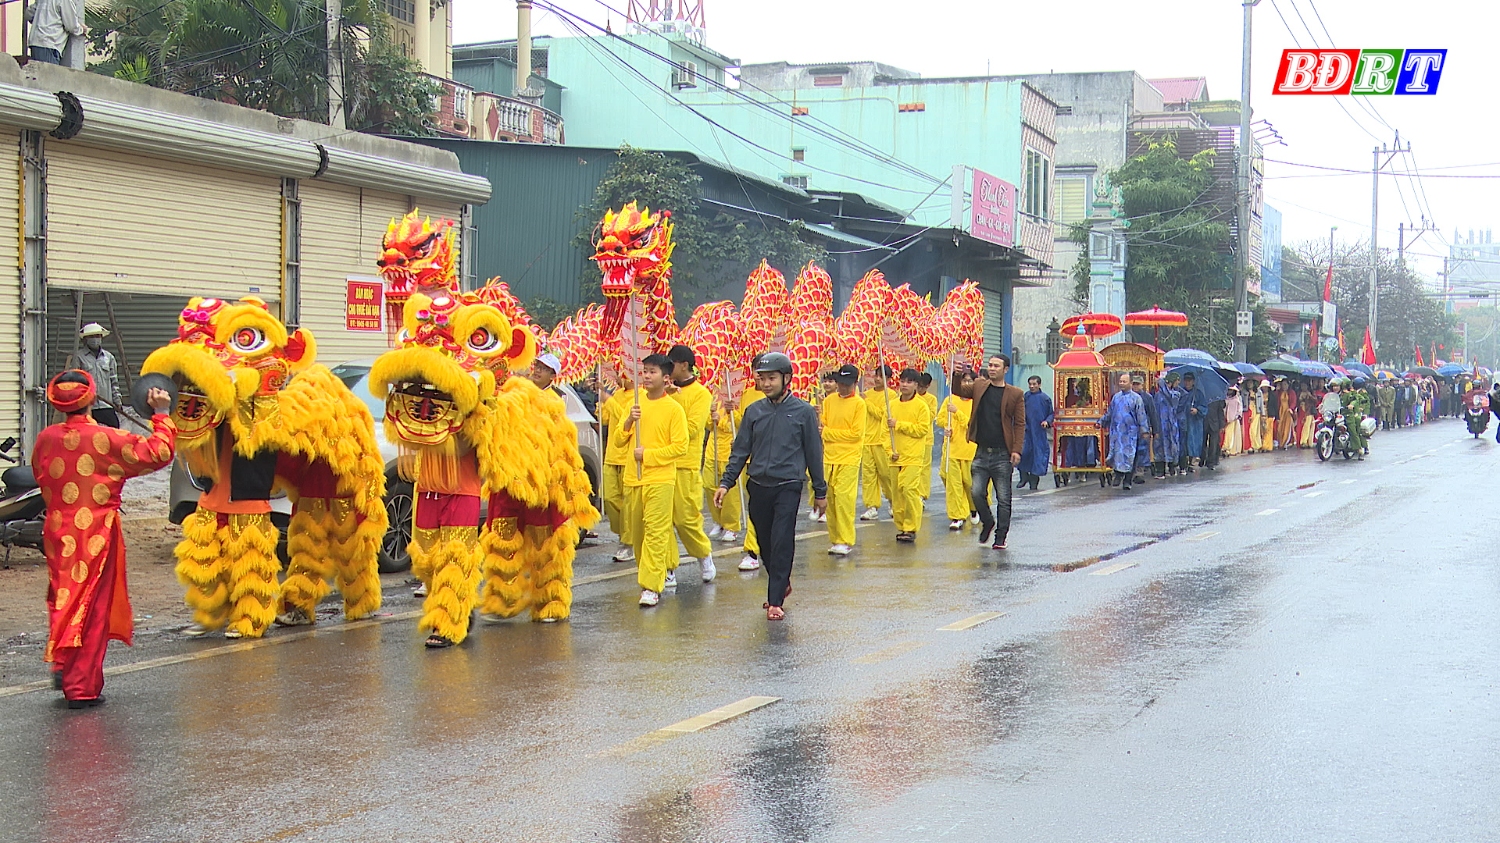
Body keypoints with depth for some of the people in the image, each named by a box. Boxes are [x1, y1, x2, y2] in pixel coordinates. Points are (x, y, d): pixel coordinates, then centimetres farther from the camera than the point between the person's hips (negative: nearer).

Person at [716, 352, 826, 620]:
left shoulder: (803, 411, -3)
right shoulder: (754, 411, 5)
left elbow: (814, 453, 3)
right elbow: (741, 450, 9)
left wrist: (820, 491, 6)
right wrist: (726, 482, 0)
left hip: (788, 487, -4)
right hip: (758, 486, 4)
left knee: (782, 543, -9)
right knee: (765, 543, 11)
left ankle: (775, 601, -6)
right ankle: (782, 584, 34)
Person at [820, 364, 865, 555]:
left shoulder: (859, 403, -3)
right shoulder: (829, 400, 11)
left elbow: (856, 433, -8)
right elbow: (822, 425, 11)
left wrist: (827, 432, -8)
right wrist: (818, 420, -12)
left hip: (849, 458, -5)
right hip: (829, 457, 5)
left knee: (843, 497, -10)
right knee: (830, 498, 3)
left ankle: (846, 541, -6)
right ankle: (834, 539, 12)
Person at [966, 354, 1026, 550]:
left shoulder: (1015, 394, -1)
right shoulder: (979, 387, 7)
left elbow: (1020, 424, -1)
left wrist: (1016, 449, -10)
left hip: (1002, 454, -3)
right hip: (982, 452, 3)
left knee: (1003, 498, 2)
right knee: (977, 492, -2)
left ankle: (1001, 536, 12)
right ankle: (987, 522, 24)